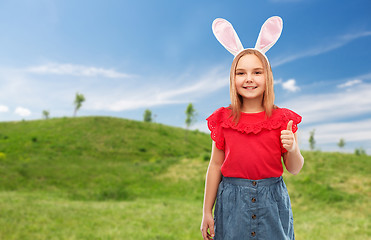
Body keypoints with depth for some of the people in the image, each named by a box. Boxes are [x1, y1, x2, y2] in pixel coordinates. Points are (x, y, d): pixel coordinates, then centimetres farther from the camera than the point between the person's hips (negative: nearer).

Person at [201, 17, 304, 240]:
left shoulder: (283, 119, -2)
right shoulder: (223, 119, -2)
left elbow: (294, 169, 4)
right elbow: (215, 165, 2)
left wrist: (293, 149, -19)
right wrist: (207, 212, 4)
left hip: (272, 200, 1)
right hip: (232, 200, 0)